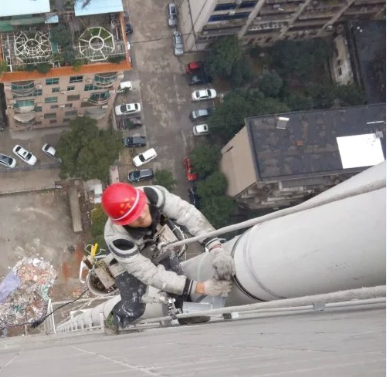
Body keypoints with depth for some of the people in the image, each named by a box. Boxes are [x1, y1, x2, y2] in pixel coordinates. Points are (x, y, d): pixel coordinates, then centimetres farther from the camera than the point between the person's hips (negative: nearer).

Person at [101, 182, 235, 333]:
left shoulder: (153, 194, -38)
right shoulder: (117, 239, -43)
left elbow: (189, 214, -44)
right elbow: (151, 275, -41)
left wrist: (216, 248, -60)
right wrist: (201, 287, -46)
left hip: (160, 251, 4)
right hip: (131, 264, -4)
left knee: (183, 294, 4)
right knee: (133, 309, -8)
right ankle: (113, 321, 26)